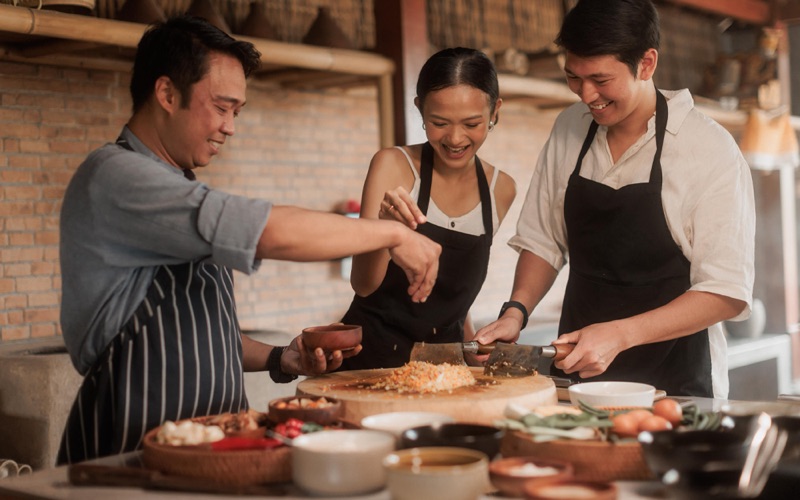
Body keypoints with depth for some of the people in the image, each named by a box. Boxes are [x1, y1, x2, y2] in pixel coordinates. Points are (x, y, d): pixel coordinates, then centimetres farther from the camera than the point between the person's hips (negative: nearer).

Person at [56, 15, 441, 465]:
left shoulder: (181, 196, 18)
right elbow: (272, 233, -21)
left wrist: (278, 359, 9)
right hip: (135, 448, -8)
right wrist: (393, 233, -11)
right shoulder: (114, 178, -12)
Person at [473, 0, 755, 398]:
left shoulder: (710, 149, -10)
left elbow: (727, 293, -12)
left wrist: (619, 334, -20)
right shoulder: (568, 130, 5)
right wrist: (516, 311, -6)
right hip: (576, 372, 3)